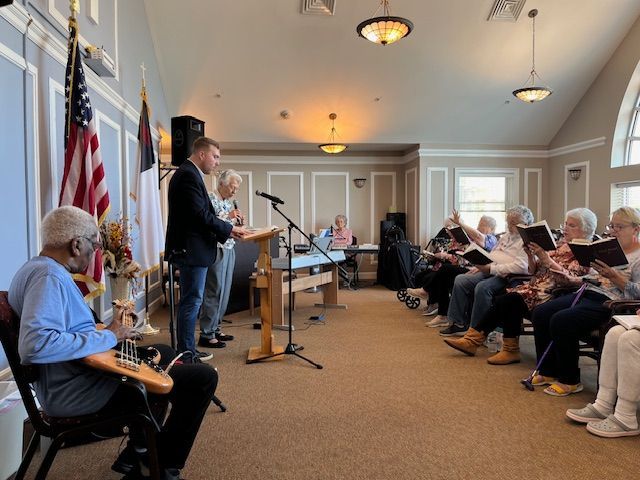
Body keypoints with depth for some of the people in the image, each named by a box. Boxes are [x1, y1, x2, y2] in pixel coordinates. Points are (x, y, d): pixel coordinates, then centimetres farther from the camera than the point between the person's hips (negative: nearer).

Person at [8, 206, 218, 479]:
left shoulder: (37, 269, 12)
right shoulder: (49, 277, -22)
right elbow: (34, 345, -37)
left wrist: (113, 332, 10)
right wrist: (107, 337, -25)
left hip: (68, 380, 11)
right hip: (77, 392, -11)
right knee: (203, 377, -13)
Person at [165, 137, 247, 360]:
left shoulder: (188, 174, 18)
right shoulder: (188, 175, -15)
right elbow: (201, 215, -22)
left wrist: (226, 232, 10)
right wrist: (230, 229, -11)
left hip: (190, 249, 11)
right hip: (191, 249, -11)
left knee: (191, 300, 15)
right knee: (192, 301, -4)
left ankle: (188, 350, 25)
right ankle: (186, 353, 5)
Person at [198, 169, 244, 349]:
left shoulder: (228, 202, 16)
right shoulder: (210, 199, -10)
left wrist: (238, 222, 3)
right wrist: (228, 216, -21)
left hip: (229, 250, 9)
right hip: (216, 250, -9)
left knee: (224, 292, 13)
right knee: (214, 292, -6)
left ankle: (215, 328, 24)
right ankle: (206, 335, 2)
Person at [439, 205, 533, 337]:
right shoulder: (506, 236, 22)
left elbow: (521, 266, -22)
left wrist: (491, 268, -22)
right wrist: (480, 266, 10)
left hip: (505, 276, -9)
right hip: (490, 271, 9)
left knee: (482, 287, -34)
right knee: (460, 280, -8)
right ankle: (459, 324, -4)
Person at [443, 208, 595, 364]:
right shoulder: (561, 246, 19)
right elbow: (534, 271, 18)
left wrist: (545, 257, -23)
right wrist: (531, 255, -1)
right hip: (536, 287, 7)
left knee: (510, 300, -26)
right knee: (501, 300, -14)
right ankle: (473, 339, -13)